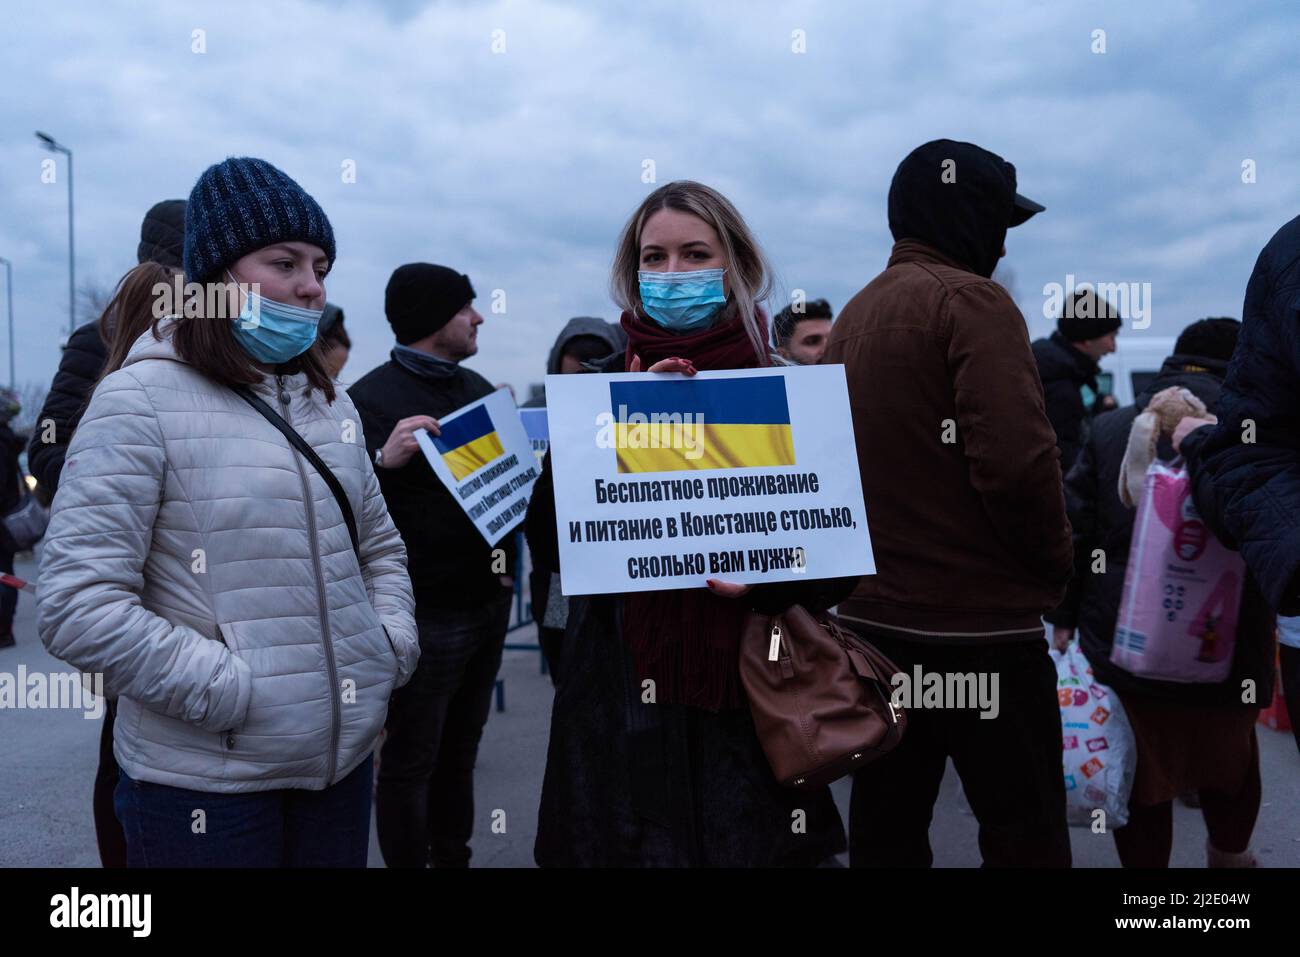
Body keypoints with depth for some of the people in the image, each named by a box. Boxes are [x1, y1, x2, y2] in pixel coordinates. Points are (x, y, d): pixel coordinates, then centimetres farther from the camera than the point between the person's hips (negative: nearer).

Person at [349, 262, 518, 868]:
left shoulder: (479, 388, 12)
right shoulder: (372, 398, -10)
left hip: (490, 601, 7)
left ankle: (453, 858, 31)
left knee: (460, 752, 18)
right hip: (425, 612, -7)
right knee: (411, 761, 5)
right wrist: (383, 459, -32)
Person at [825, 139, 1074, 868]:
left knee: (887, 830, 14)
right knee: (1026, 835, 2)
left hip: (874, 613, 8)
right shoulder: (971, 300, -11)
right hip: (977, 619, -8)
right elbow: (1016, 460, -21)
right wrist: (1055, 566, -5)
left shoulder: (853, 316, 13)